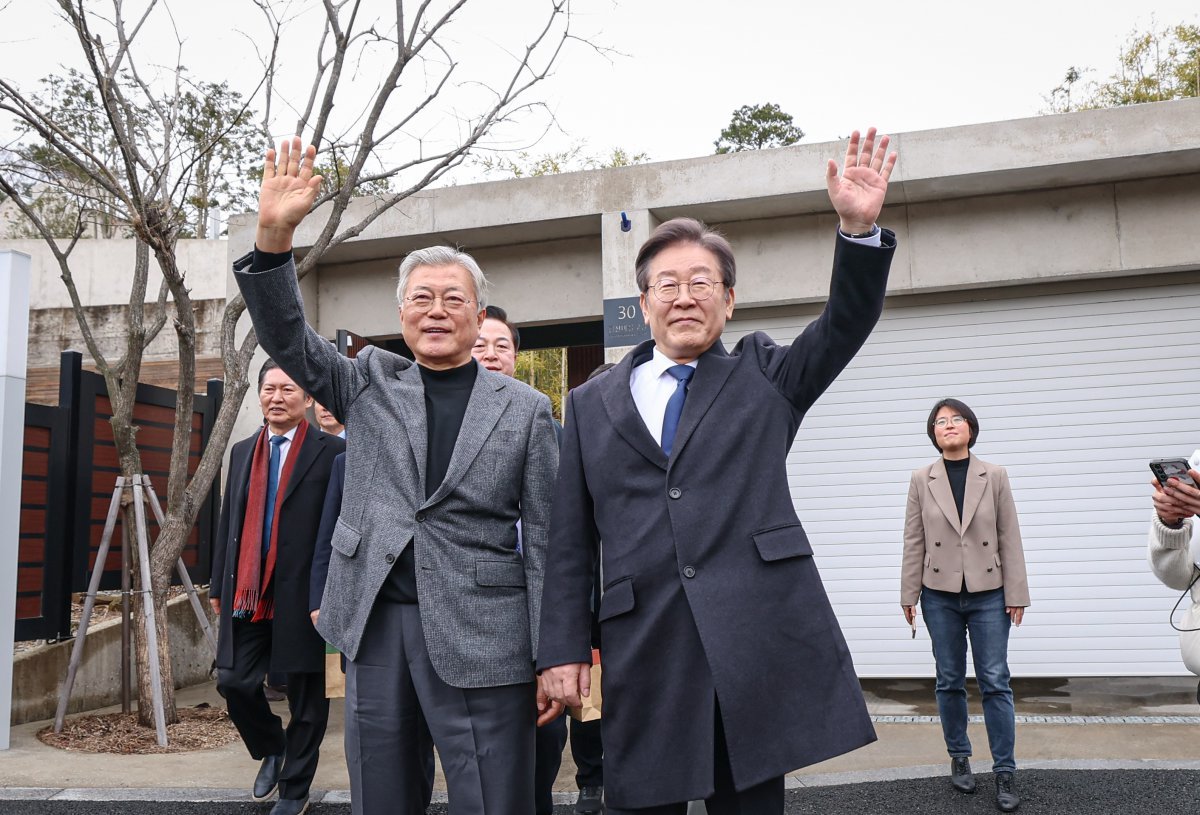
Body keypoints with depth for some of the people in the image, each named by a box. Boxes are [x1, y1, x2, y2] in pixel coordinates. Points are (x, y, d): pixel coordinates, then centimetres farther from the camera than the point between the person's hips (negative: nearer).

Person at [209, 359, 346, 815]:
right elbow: (228, 522, 17)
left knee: (305, 696, 6)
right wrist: (219, 585, 15)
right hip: (248, 592, 5)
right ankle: (271, 749, 32)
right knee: (234, 682, 4)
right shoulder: (242, 452, 14)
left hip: (302, 594, -5)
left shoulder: (331, 452, -5)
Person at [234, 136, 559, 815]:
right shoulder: (370, 384, 11)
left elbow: (543, 539, 1)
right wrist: (274, 236, -18)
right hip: (374, 625, 3)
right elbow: (288, 338, -2)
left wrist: (551, 658, -3)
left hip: (479, 637, -2)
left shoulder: (525, 410, 3)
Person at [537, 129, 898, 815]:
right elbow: (571, 541, 10)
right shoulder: (592, 404, 13)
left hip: (760, 645, 0)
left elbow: (848, 322, 0)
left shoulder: (764, 377, 14)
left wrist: (861, 228, -16)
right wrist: (563, 650, 3)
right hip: (644, 655, 1)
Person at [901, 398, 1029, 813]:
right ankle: (959, 758, 24)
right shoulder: (921, 480, 1)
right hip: (940, 596, 1)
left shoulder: (994, 476, 0)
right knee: (949, 681, 9)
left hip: (988, 595, -1)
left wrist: (1016, 594, -2)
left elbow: (1010, 538, 0)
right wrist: (908, 595, 1)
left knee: (995, 682, -1)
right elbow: (913, 542, 2)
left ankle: (1005, 771, 6)